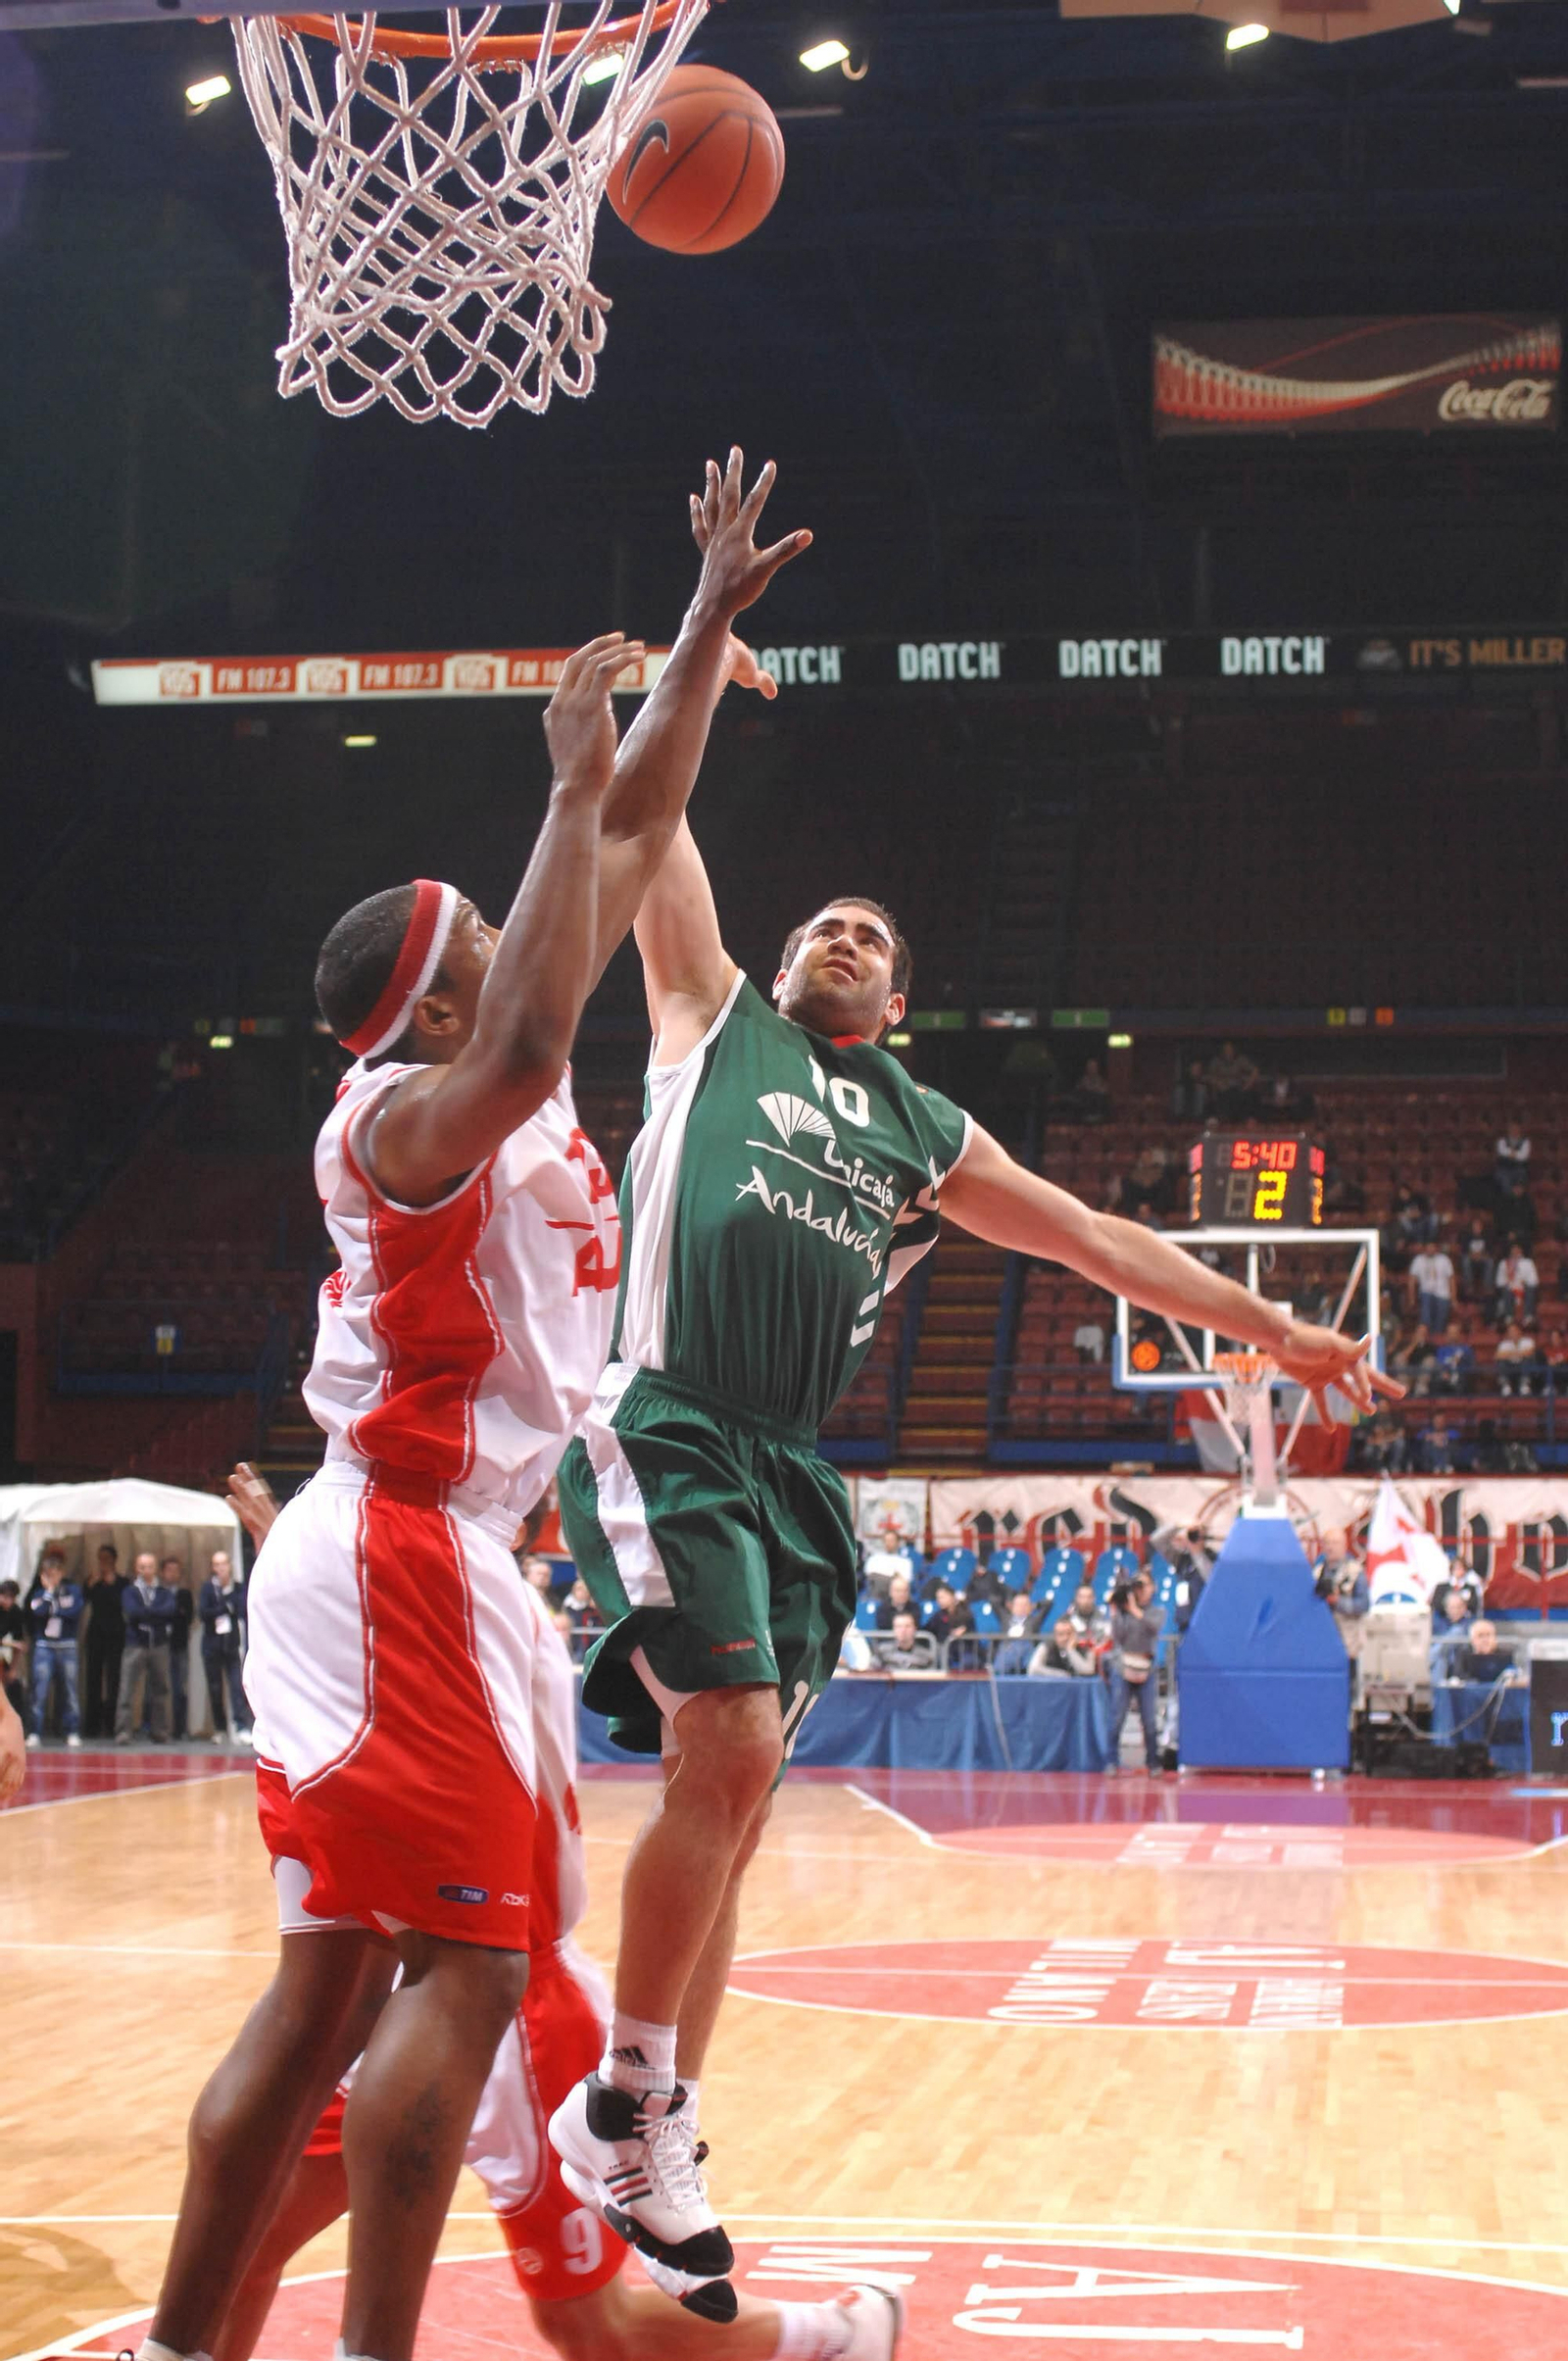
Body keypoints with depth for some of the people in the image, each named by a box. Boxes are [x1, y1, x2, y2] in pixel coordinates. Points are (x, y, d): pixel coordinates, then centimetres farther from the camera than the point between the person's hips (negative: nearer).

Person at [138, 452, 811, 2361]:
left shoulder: (486, 1081, 15)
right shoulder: (406, 1111, -11)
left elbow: (636, 833, 19)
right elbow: (531, 1046, -36)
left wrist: (711, 621, 19)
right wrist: (567, 783, -27)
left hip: (426, 1560, 10)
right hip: (397, 1558, -10)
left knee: (335, 1980, 7)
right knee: (464, 1966, -12)